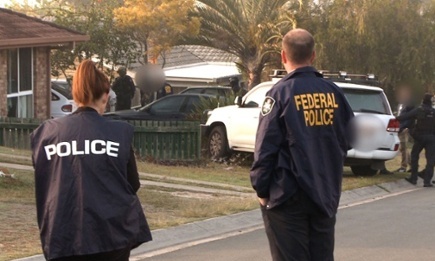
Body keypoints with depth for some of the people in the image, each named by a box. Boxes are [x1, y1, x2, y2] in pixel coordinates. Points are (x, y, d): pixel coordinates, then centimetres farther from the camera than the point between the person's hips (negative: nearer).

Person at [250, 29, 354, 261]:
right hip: (326, 194, 5)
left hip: (288, 195, -4)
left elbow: (265, 147, -12)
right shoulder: (333, 93, 3)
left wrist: (261, 188, -3)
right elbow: (345, 142, 11)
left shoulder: (281, 93, -11)